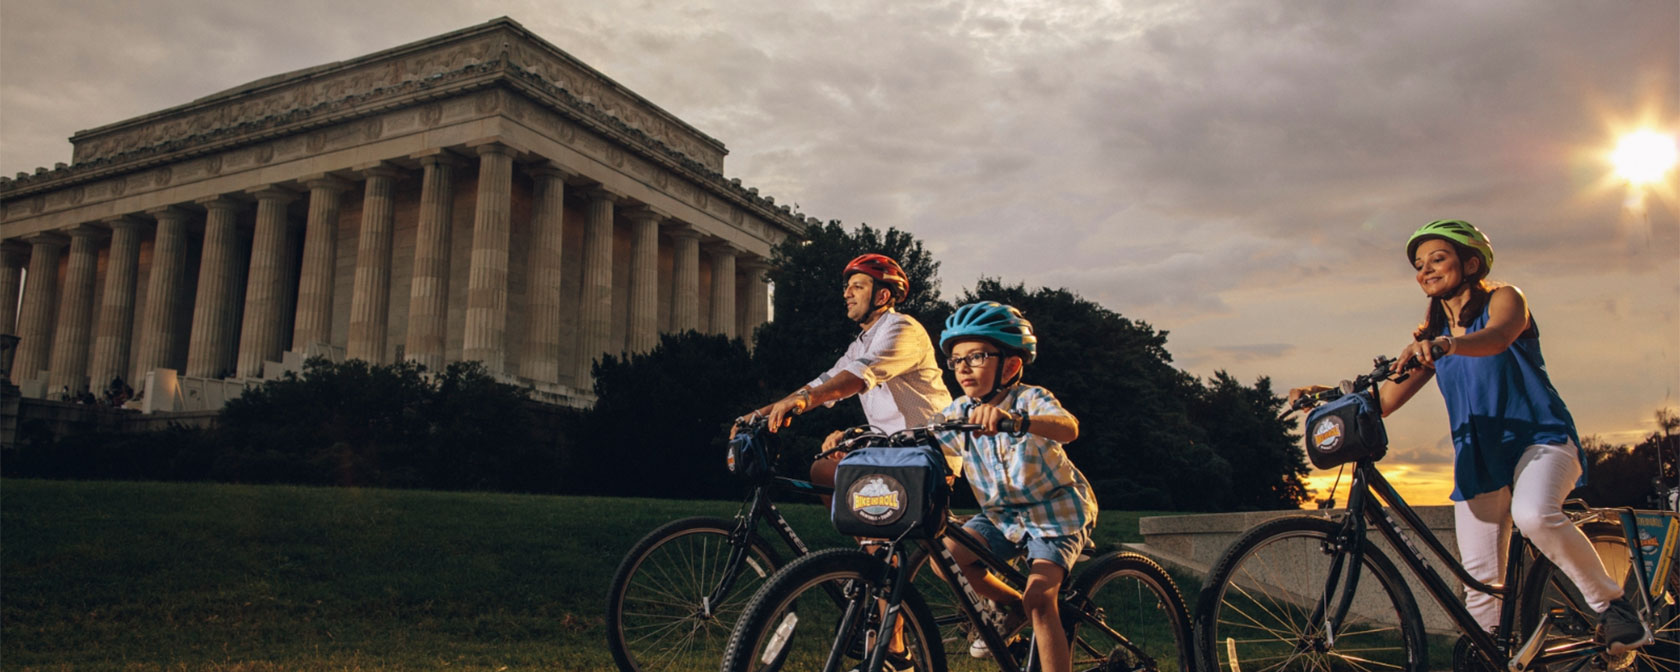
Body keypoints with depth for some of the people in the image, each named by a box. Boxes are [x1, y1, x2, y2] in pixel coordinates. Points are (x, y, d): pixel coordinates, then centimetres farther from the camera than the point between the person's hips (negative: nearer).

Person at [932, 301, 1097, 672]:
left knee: (1039, 598, -21)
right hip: (1002, 514, 6)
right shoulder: (959, 412, -5)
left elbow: (1068, 428, -44)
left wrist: (1015, 419, -64)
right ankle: (1012, 606, 11)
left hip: (1055, 513, -5)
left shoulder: (1030, 399, -22)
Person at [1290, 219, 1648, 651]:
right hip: (1478, 457, 5)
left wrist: (1445, 344, -49)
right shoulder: (1432, 335, 11)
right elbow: (1385, 400, 3)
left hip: (1540, 440, -5)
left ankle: (1610, 603, -14)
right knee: (1480, 581, -1)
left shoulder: (1504, 298, -2)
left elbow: (1498, 336, -28)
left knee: (1534, 514, -35)